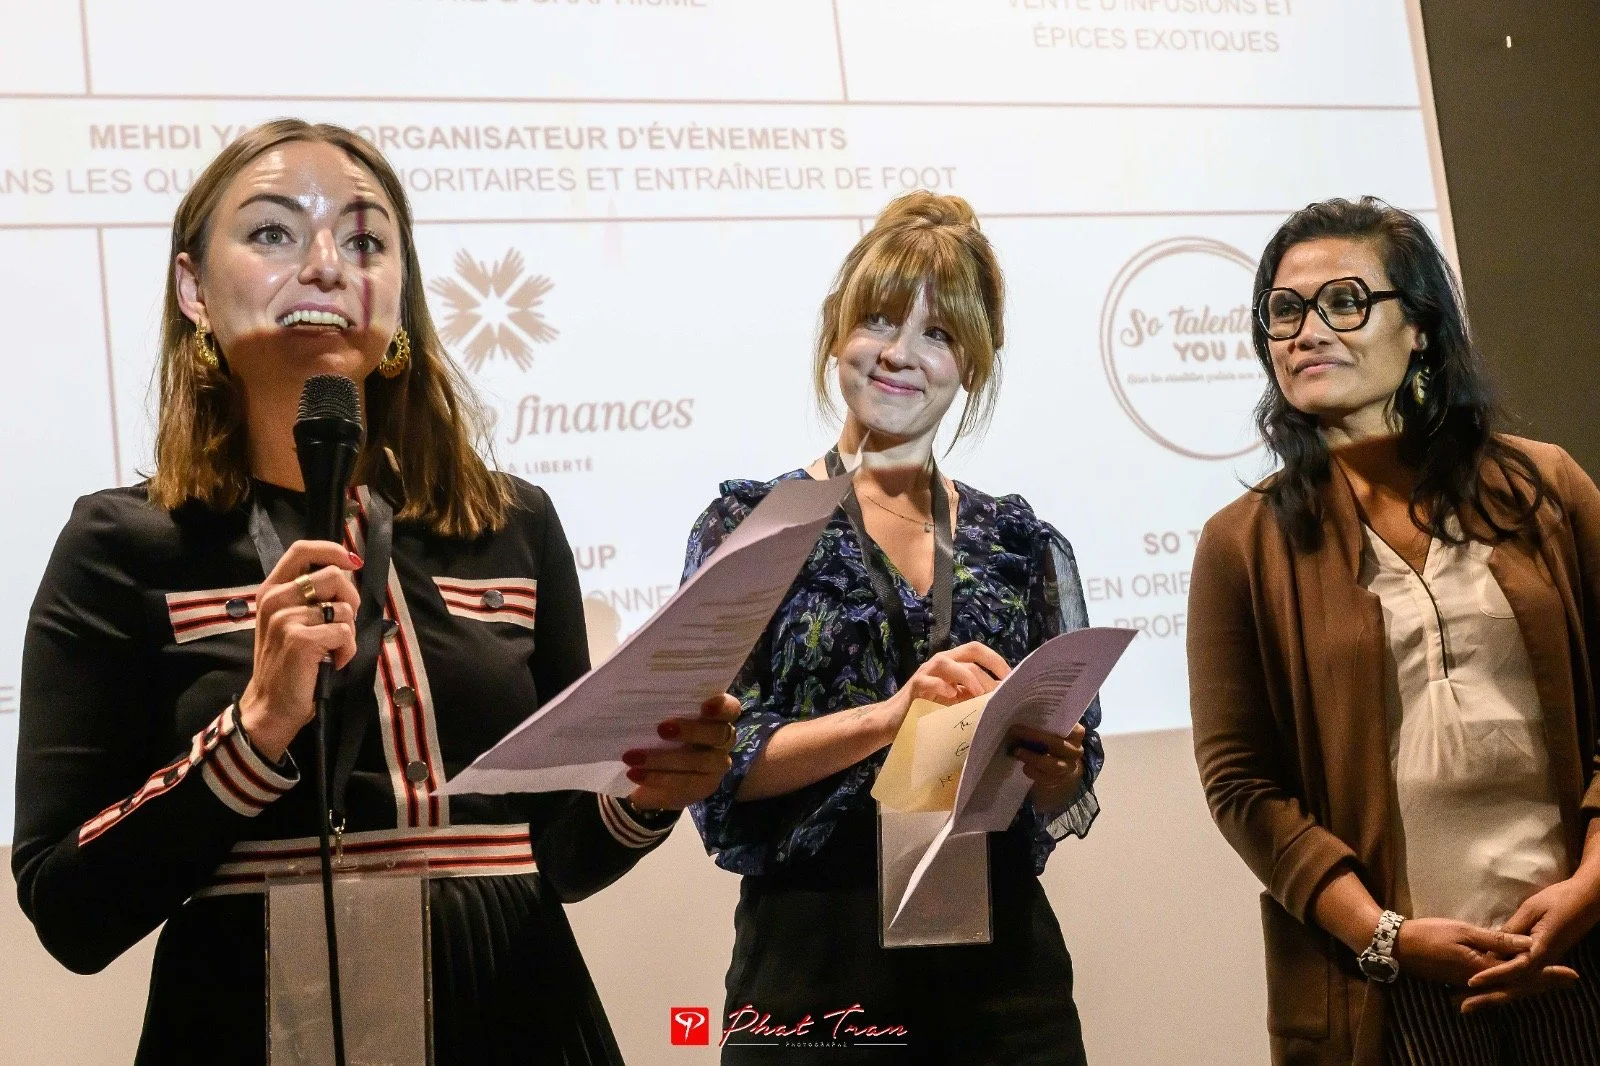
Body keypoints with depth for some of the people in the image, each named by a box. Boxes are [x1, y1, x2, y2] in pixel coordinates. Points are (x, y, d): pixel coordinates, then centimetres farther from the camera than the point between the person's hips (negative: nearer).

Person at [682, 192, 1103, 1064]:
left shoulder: (1022, 543, 7)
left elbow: (1070, 799, 9)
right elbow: (714, 761, -10)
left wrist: (1054, 768, -13)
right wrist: (889, 715, -23)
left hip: (1002, 954, 3)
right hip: (816, 954, -2)